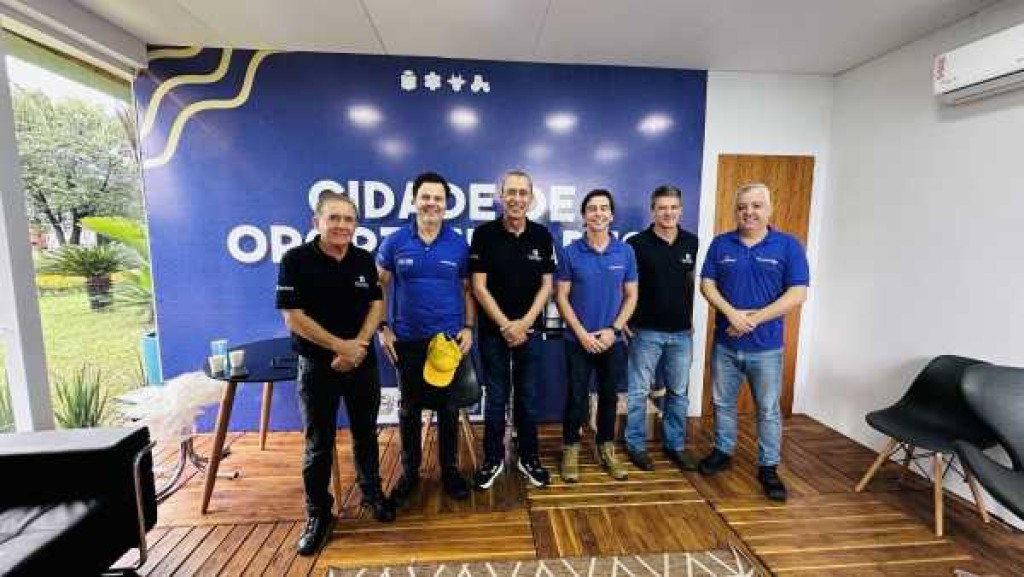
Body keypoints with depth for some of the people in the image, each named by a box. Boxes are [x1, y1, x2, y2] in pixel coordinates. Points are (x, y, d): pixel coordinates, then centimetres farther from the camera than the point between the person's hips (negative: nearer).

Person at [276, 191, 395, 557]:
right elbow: (294, 317, -14)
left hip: (363, 362, 3)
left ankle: (372, 492, 38)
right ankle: (318, 514, 30)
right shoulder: (296, 260, -11)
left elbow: (377, 304, 1)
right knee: (318, 444, 10)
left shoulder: (364, 260, 1)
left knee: (365, 434, 17)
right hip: (317, 366, -3)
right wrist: (340, 346, -15)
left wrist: (357, 345, -13)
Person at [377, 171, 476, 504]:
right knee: (409, 408, 15)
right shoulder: (394, 243, -1)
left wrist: (468, 329, -5)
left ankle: (450, 469, 32)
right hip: (407, 340, 1)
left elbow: (468, 290, 4)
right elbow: (378, 287, 7)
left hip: (450, 339, 0)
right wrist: (383, 328, 0)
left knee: (448, 408, 12)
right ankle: (409, 472, 34)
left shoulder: (459, 245, -1)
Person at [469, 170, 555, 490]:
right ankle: (493, 459, 29)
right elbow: (479, 287, -8)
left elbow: (546, 284, 1)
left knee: (528, 398, 13)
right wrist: (505, 325, -12)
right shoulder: (484, 234, -6)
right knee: (496, 399, 10)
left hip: (530, 330, 2)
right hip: (493, 331, -2)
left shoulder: (542, 235, 1)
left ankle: (528, 458, 32)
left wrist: (524, 322, -9)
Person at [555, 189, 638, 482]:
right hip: (578, 341, -2)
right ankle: (570, 450, 27)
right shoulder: (570, 252, -6)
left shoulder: (625, 252, 0)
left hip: (613, 341, 2)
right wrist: (582, 333, -12)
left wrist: (614, 330, -8)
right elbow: (561, 297, -5)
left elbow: (631, 296, 3)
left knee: (609, 396, 15)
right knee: (576, 397, 8)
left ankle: (606, 450, 34)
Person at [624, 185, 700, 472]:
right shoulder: (637, 243, -9)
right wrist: (626, 320, -8)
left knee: (678, 392, 15)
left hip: (681, 332, 4)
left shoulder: (691, 243, 4)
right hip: (646, 331, -4)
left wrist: (689, 316, 16)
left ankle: (675, 445, 32)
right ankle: (636, 445, 22)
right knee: (639, 391, 6)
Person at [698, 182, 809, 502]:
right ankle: (723, 451, 33)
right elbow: (707, 284, -1)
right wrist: (732, 313, -17)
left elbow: (797, 294, -9)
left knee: (768, 410, 11)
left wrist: (754, 319, -17)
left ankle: (768, 467, 27)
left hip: (766, 346, -2)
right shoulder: (720, 244, 1)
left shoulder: (788, 245, -4)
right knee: (723, 403, 15)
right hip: (725, 343, 2)